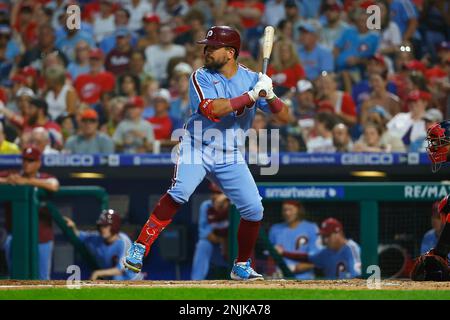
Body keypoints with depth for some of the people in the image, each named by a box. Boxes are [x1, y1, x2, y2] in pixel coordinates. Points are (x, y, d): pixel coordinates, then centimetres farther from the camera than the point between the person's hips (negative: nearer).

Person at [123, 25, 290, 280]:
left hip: (231, 157, 3)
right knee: (179, 192, -27)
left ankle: (242, 266, 17)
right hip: (197, 149, -3)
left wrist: (270, 96, -23)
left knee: (254, 209, -4)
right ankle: (140, 248, -23)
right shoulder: (201, 77, -7)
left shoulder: (252, 79, 0)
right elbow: (212, 110, -26)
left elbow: (285, 117, -3)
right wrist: (252, 95, -27)